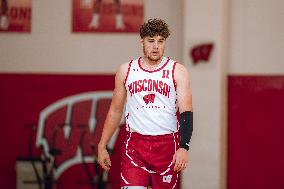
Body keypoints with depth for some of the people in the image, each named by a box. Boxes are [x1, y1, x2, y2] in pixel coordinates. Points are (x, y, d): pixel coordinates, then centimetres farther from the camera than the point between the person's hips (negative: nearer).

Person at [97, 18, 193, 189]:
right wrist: (102, 146, 13)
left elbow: (186, 113, -7)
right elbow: (115, 111, 16)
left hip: (167, 146, -1)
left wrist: (184, 147, -22)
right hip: (135, 144, 1)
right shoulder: (126, 70, 8)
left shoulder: (178, 72, 1)